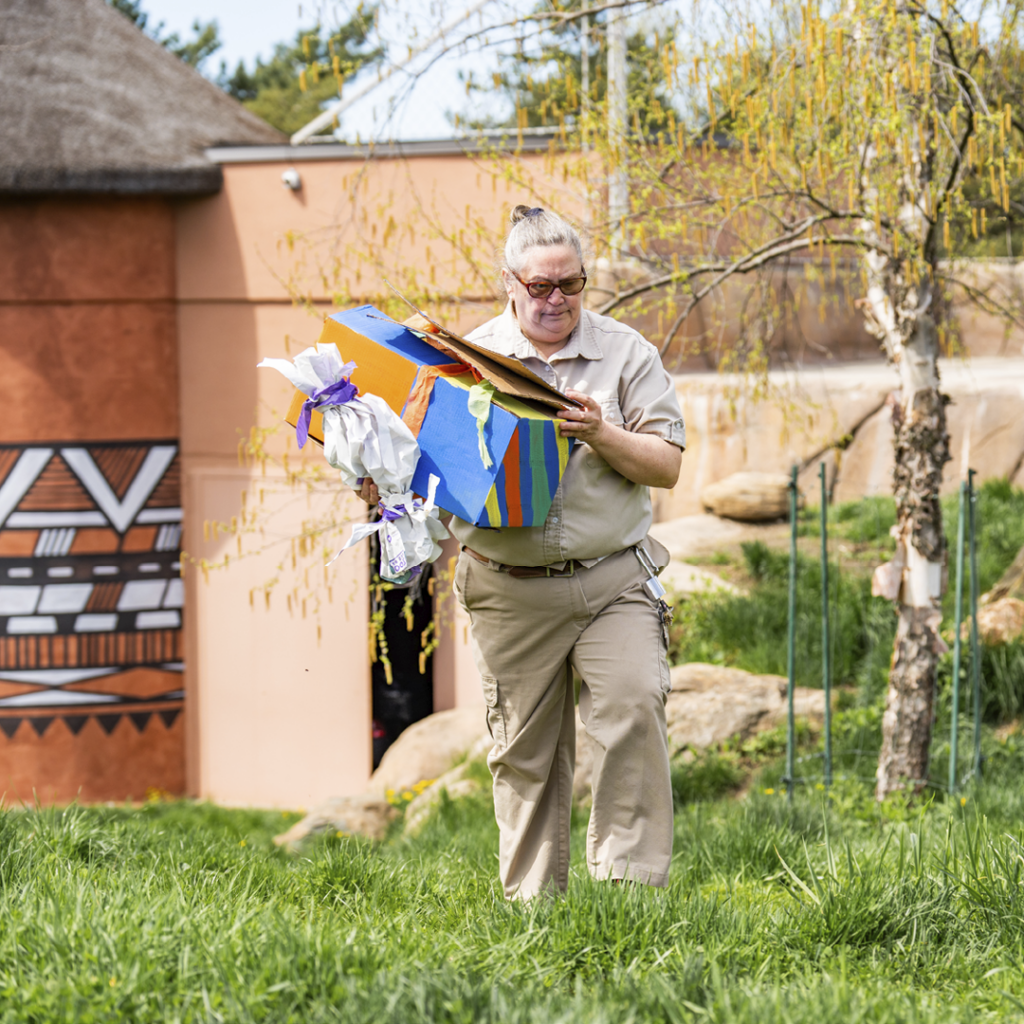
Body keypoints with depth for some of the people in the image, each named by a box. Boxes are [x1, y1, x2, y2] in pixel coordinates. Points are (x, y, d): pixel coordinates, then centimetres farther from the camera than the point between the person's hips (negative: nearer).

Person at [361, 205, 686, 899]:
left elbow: (667, 465, 2)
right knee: (526, 747, 5)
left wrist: (602, 436, -16)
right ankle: (533, 899, 14)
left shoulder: (626, 353, 5)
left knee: (634, 711, -17)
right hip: (509, 590, 1)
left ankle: (631, 881, -11)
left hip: (612, 577, -1)